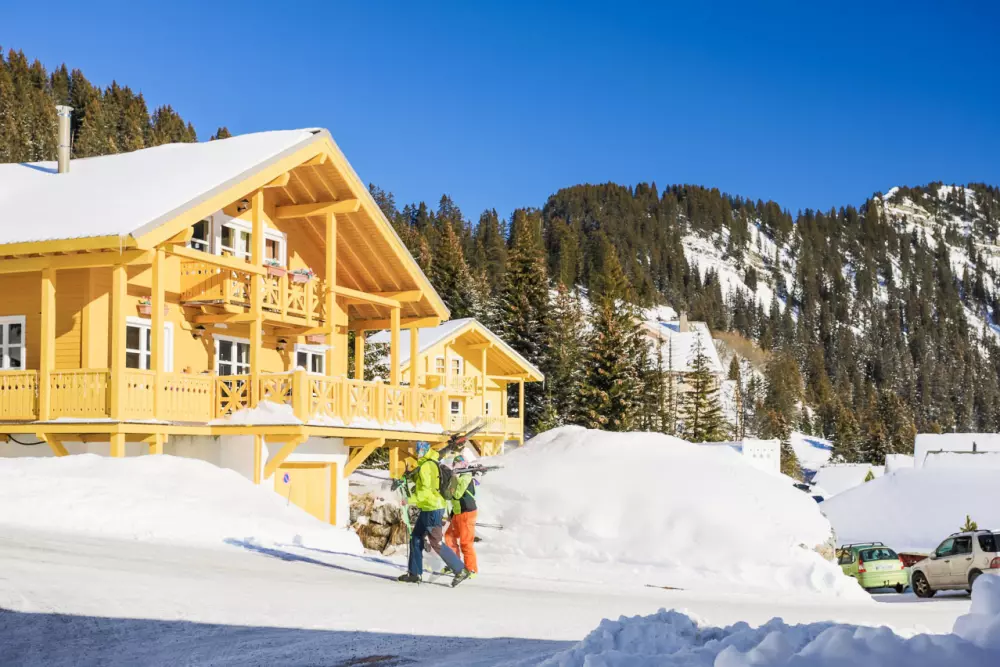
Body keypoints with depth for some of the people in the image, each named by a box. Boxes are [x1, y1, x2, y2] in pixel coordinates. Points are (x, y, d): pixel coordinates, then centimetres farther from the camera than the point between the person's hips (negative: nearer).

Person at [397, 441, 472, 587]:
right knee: (416, 539, 14)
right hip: (428, 509, 10)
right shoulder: (432, 464, 14)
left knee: (436, 543, -6)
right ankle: (415, 573, 19)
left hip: (432, 509, -10)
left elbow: (426, 490, -23)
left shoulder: (425, 466, -16)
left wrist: (410, 499, -22)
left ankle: (461, 570, -3)